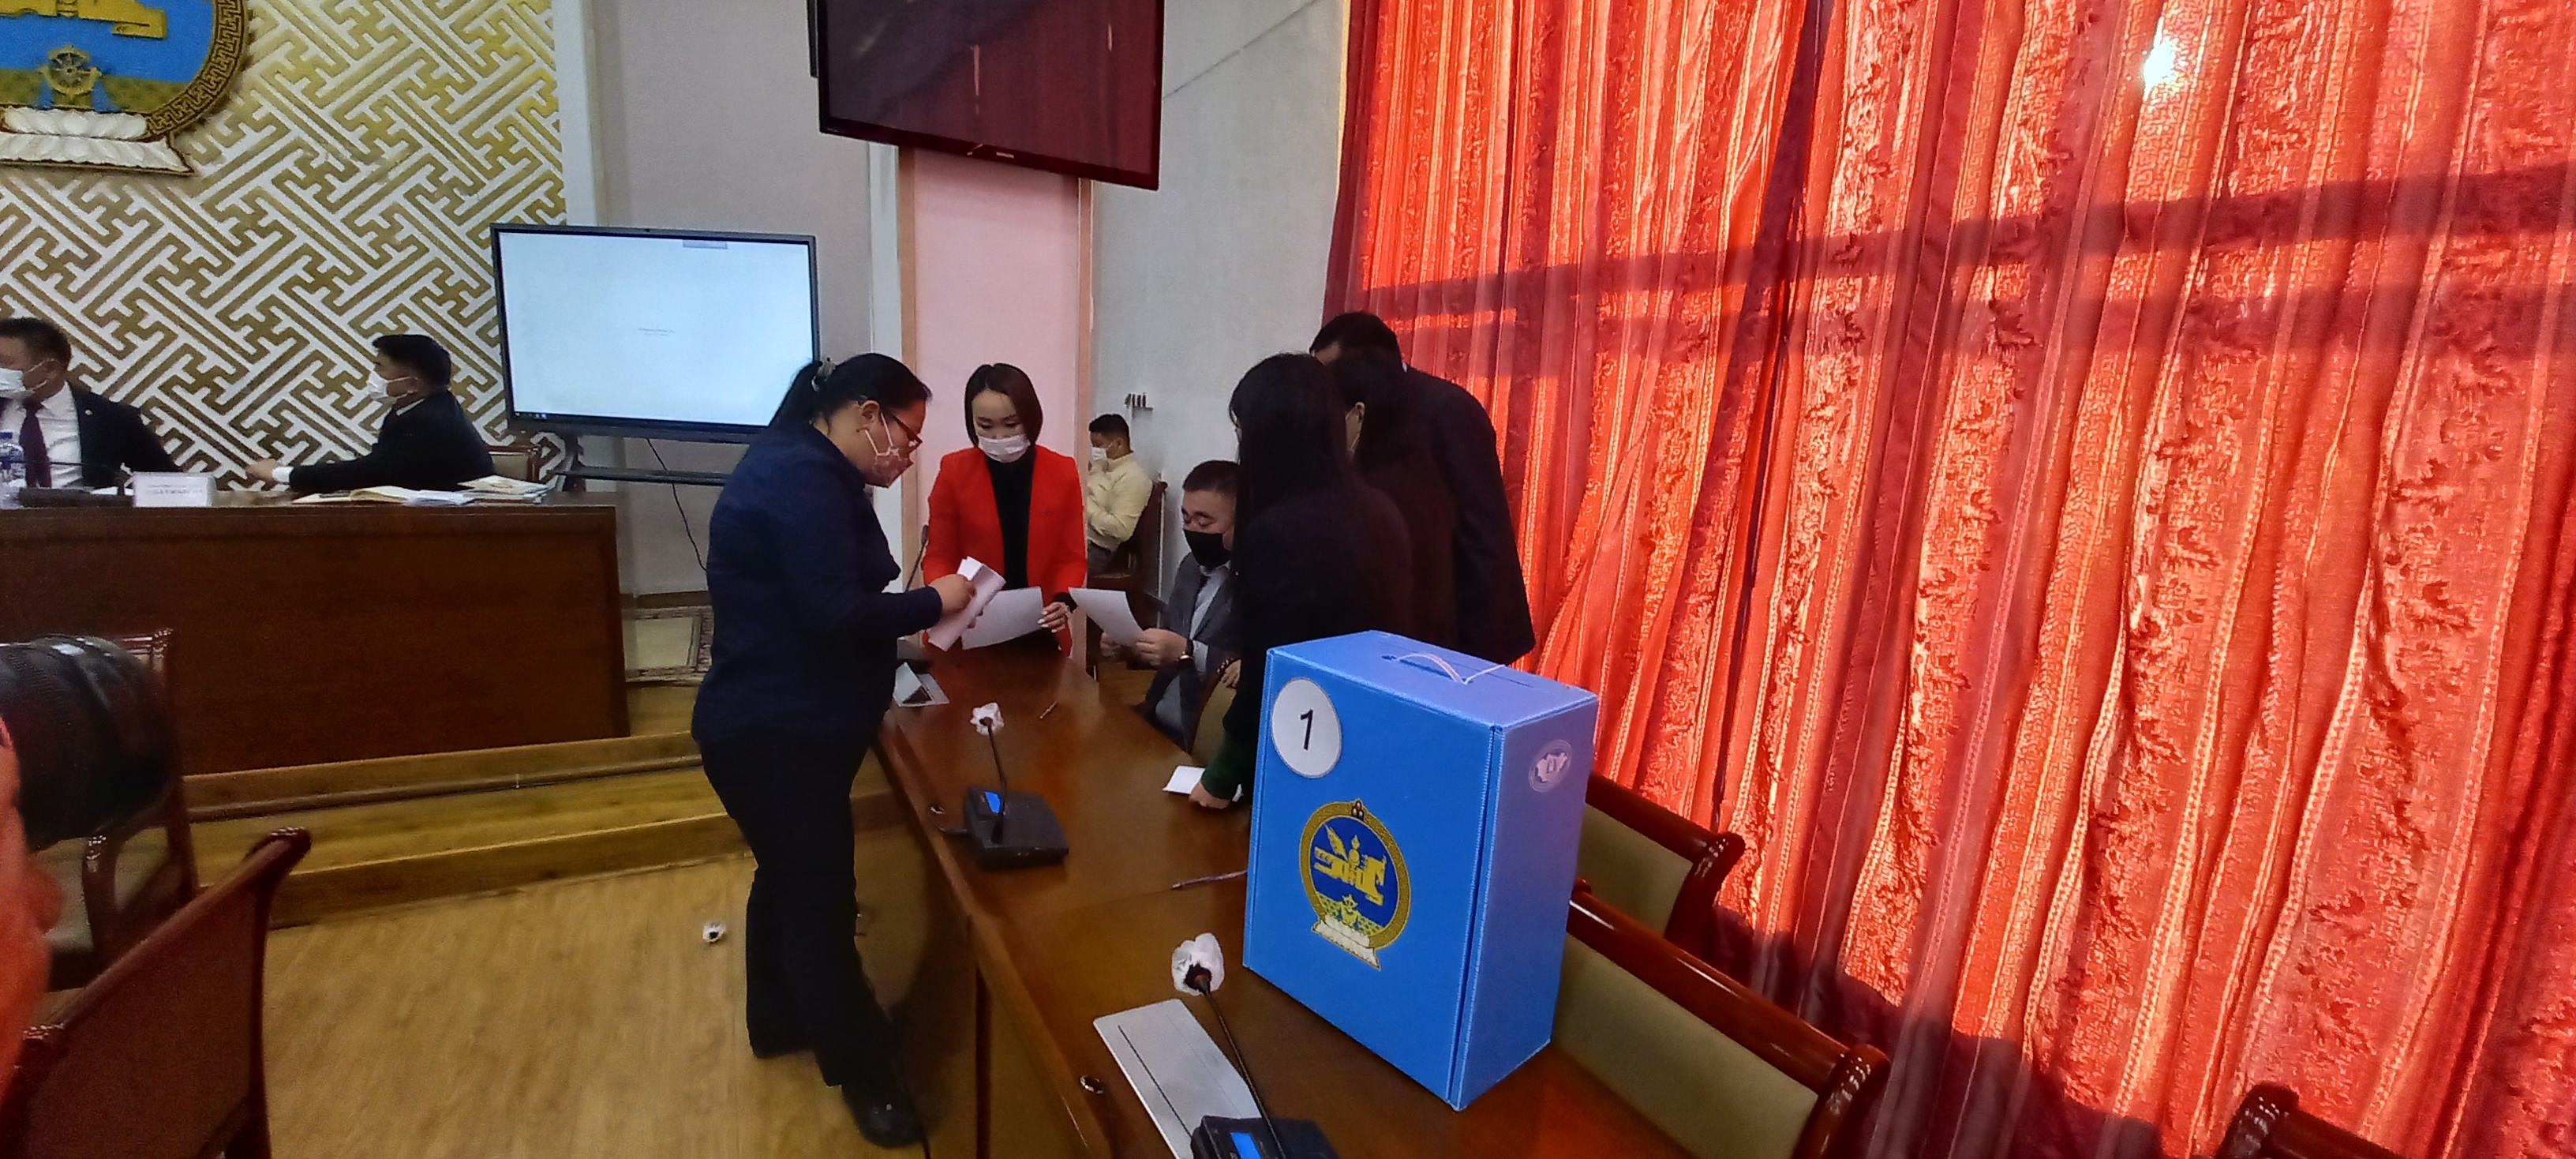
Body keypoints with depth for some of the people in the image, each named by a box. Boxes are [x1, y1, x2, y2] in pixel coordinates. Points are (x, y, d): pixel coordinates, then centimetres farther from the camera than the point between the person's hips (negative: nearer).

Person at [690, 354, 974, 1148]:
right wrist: (933, 603, -17)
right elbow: (836, 615, -28)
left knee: (789, 877, 24)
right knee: (821, 901, 1)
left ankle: (780, 1020, 44)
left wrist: (912, 613, 3)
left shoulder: (801, 466, 11)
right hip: (777, 733, -11)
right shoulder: (805, 479, -22)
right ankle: (865, 1075, 16)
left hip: (781, 724, 11)